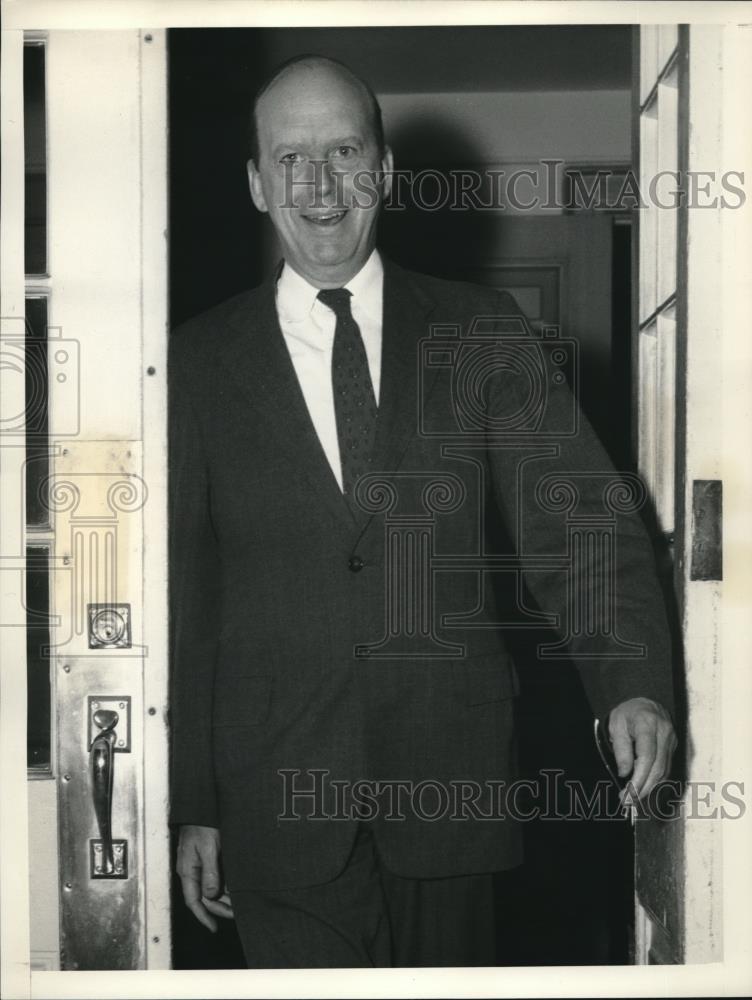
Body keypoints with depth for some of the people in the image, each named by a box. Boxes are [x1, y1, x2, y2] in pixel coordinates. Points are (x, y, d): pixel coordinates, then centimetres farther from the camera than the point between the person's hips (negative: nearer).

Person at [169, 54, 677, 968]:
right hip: (281, 804, -1)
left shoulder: (480, 330, 3)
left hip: (451, 783, 1)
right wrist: (192, 805, 2)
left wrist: (632, 682, -19)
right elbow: (181, 599, 3)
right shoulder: (200, 363, 3)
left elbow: (572, 519, -2)